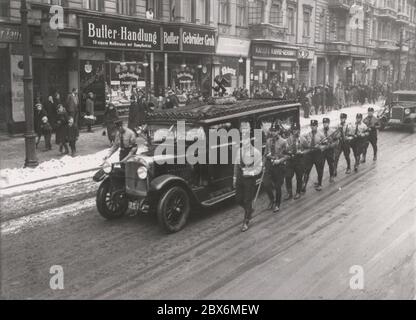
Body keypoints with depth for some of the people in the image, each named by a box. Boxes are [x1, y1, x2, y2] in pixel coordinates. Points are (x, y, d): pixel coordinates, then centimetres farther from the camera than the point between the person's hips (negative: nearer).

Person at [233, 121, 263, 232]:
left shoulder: (255, 152, -10)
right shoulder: (239, 150, 4)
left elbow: (259, 167, -9)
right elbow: (236, 165, 11)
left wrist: (250, 173, -21)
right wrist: (235, 177, 11)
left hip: (250, 178, -5)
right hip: (240, 178, 5)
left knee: (247, 201, 1)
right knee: (238, 199, 8)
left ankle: (246, 222, 14)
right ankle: (249, 210, 38)